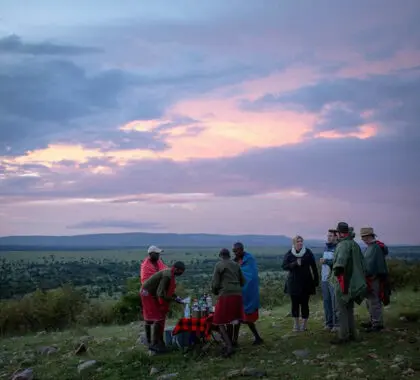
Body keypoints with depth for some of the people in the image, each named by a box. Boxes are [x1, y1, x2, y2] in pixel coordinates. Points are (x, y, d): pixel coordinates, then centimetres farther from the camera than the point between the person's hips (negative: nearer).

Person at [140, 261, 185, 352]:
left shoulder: (171, 274, 1)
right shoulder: (167, 276, -28)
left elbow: (168, 290, 13)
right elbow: (160, 293, -32)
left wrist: (176, 297, -3)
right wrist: (174, 299, -26)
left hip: (153, 294, 10)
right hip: (148, 294, -10)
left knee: (161, 317, 12)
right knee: (157, 318, -9)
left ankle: (159, 341, 21)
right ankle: (153, 344, -5)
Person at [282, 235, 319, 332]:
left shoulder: (308, 253, -1)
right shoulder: (289, 254, 1)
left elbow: (314, 267, 0)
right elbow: (284, 266, -7)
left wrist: (316, 280, -2)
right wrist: (295, 263, -21)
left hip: (306, 282, -1)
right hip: (294, 283, 1)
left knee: (304, 303, 1)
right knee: (295, 303, 5)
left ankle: (304, 324, 11)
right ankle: (296, 324, 15)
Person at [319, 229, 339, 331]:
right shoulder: (326, 247, 17)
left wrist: (326, 261, -17)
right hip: (324, 279, 8)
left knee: (335, 302, -5)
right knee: (326, 302, 10)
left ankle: (336, 324, 2)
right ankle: (329, 323, 17)